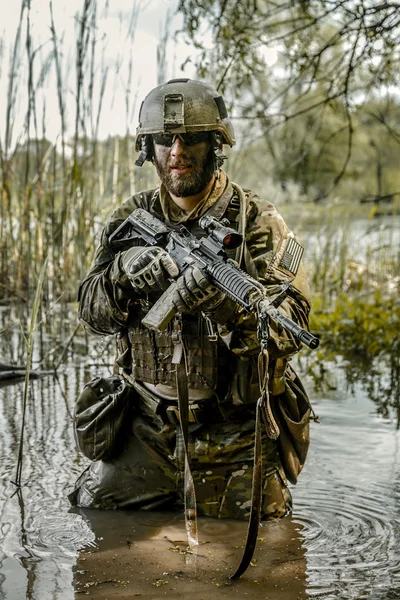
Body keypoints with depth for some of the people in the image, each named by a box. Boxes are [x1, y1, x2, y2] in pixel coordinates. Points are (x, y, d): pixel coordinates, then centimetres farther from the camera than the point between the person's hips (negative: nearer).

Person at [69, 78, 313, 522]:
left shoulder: (257, 222, -9)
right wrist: (124, 272, -22)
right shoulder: (131, 220, 4)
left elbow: (289, 327, -19)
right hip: (147, 432, 3)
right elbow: (92, 313, 0)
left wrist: (225, 298, -38)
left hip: (236, 439, -3)